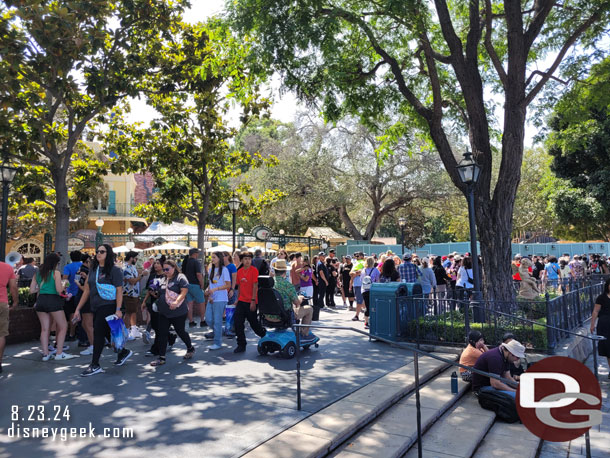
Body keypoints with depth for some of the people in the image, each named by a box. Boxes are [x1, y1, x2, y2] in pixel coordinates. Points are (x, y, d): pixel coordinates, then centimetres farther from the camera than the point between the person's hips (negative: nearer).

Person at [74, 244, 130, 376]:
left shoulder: (114, 270, -8)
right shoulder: (93, 270, 11)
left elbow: (119, 291, -13)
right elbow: (87, 290, 13)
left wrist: (118, 309, -21)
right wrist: (78, 309, 10)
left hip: (107, 307, -7)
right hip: (96, 308, 7)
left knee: (98, 333, -7)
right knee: (107, 333, 14)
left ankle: (95, 365, 5)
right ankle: (124, 352, 34)